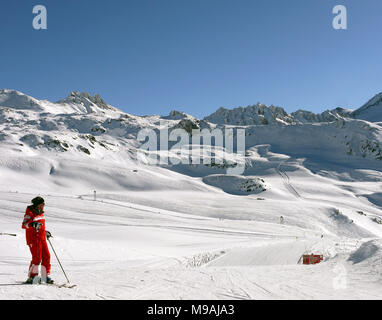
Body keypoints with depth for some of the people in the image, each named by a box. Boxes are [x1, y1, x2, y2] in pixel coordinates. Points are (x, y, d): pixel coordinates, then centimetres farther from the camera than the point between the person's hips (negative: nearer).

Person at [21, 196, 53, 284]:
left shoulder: (40, 213, 15)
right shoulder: (30, 213, -10)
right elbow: (24, 225, -22)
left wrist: (45, 232, 33)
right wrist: (33, 225, -38)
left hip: (42, 238, 8)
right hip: (33, 239, -8)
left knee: (46, 257, 4)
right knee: (37, 258, -12)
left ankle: (46, 277, 13)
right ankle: (31, 277, 1)